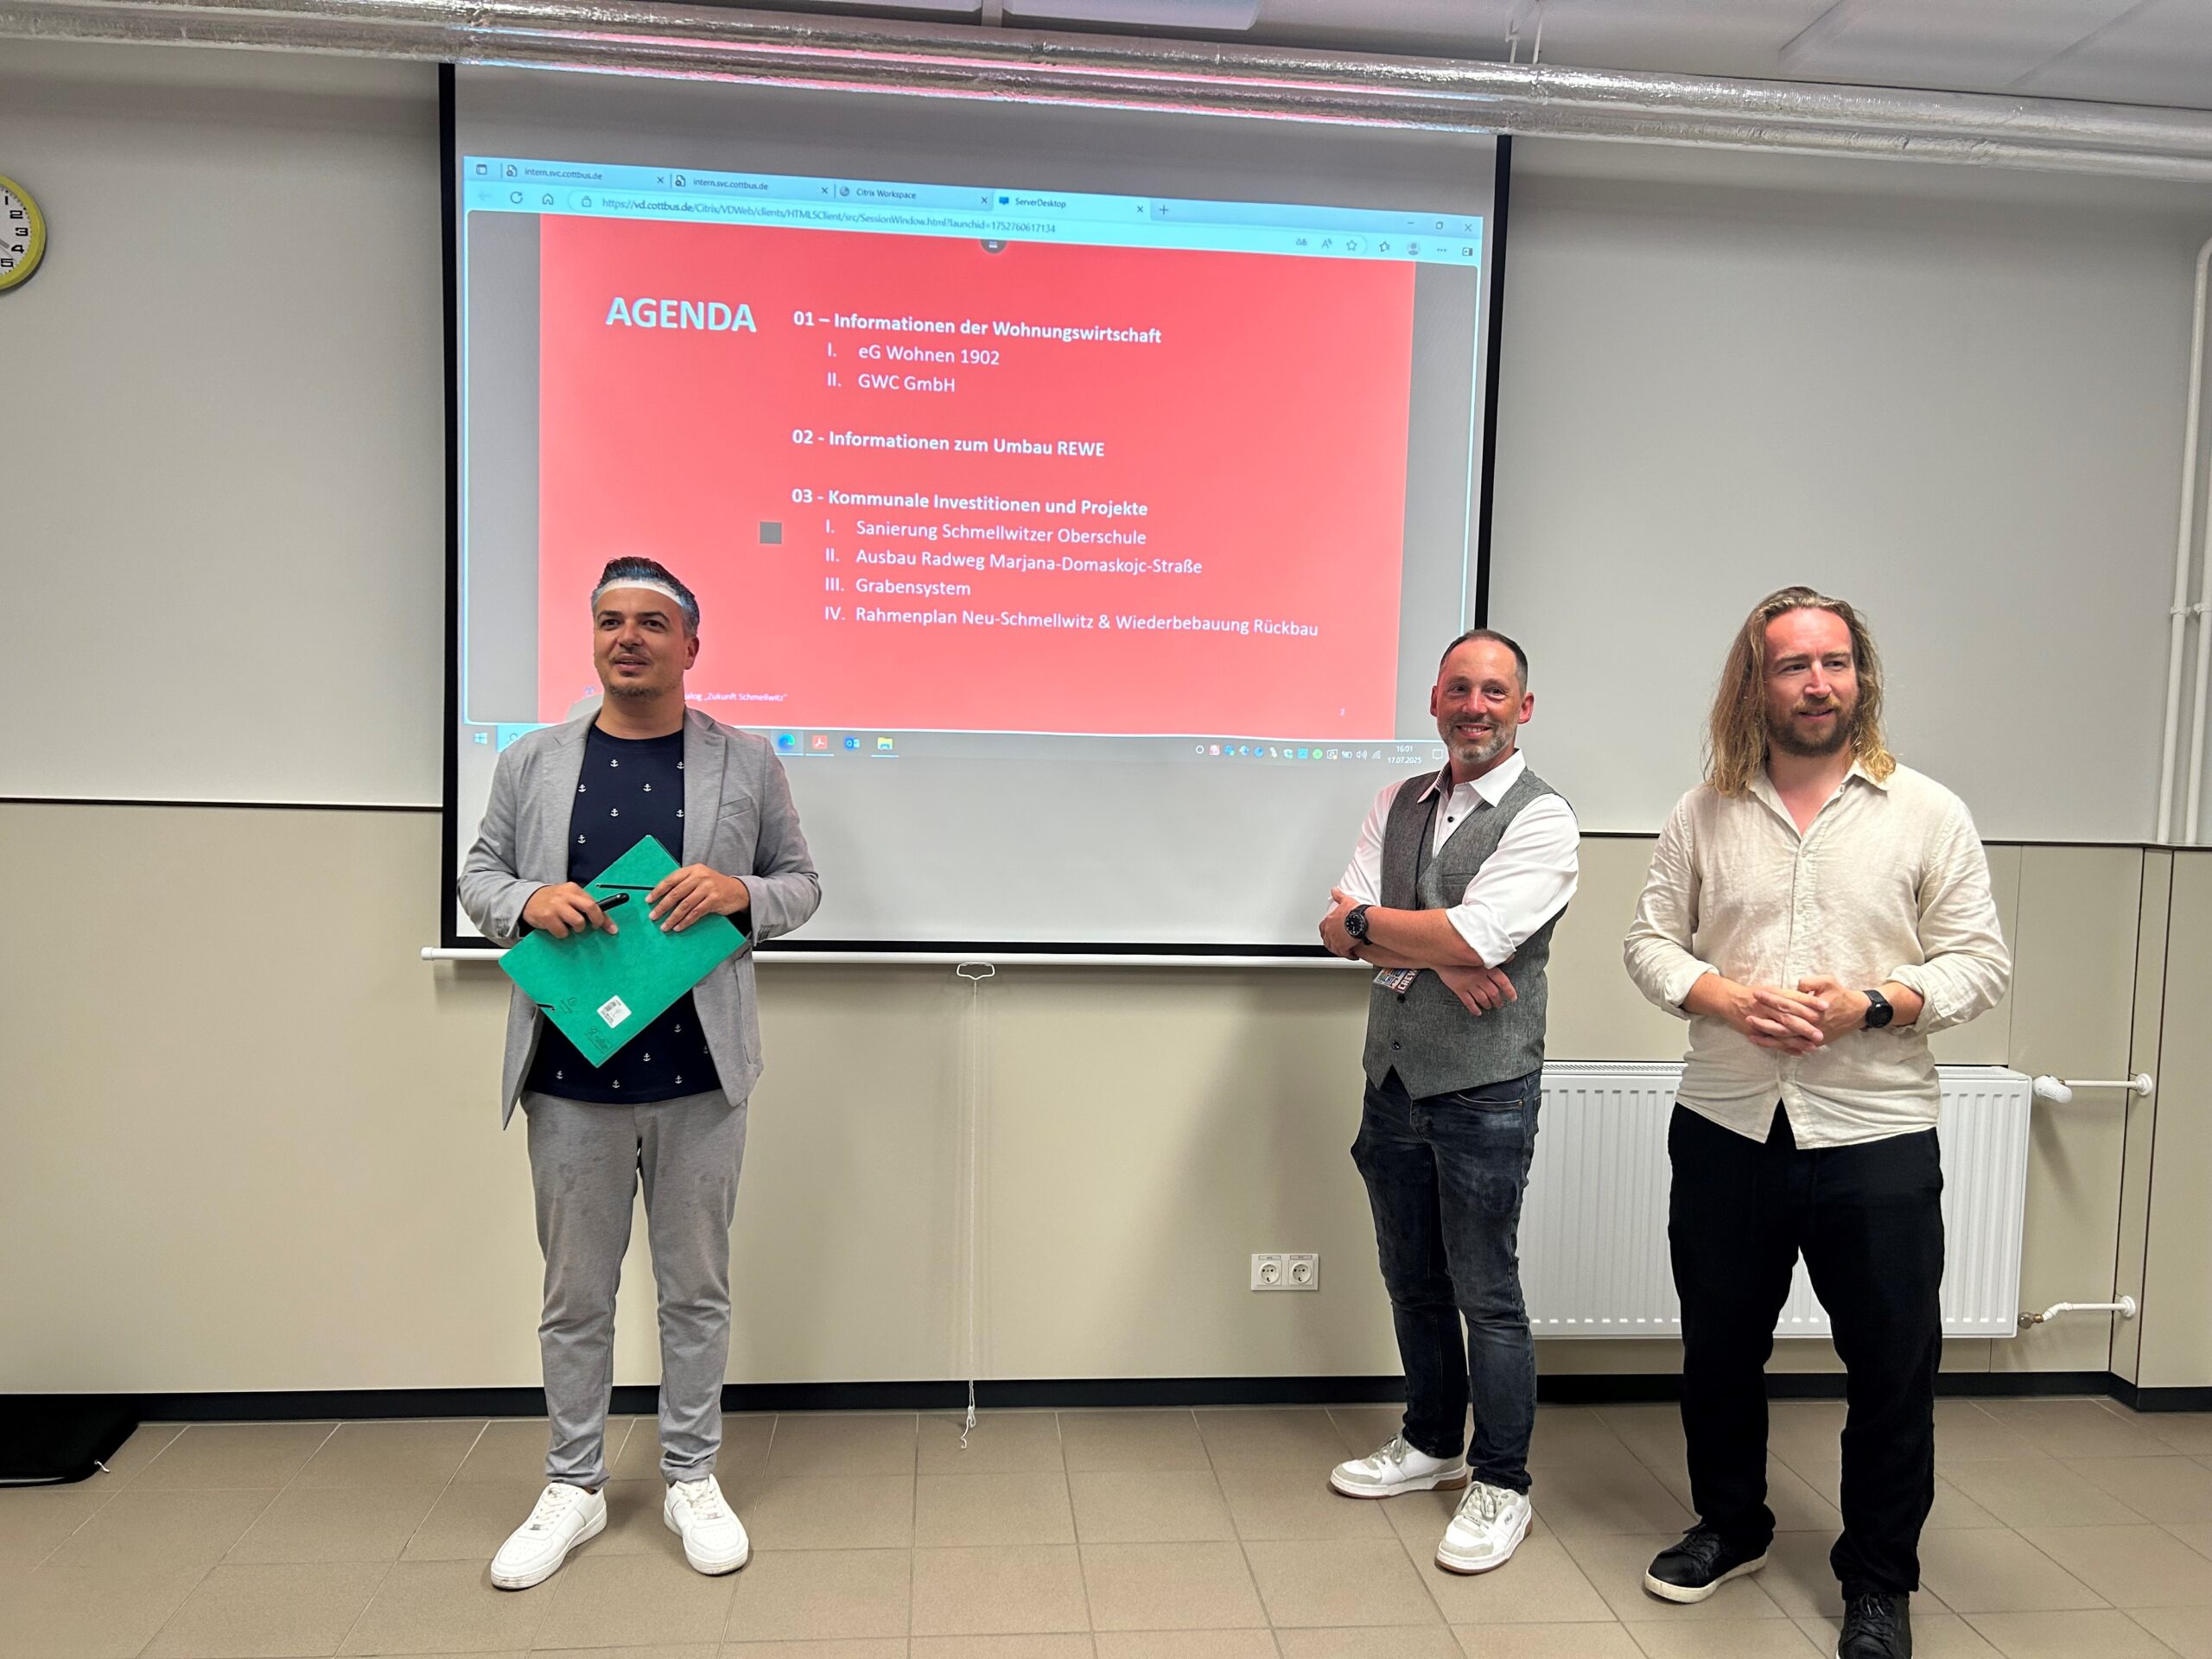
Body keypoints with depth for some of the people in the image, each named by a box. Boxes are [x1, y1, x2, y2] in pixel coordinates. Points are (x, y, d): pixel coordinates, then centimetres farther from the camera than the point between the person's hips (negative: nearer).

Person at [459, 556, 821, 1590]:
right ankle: (573, 1487, 30)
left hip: (697, 1075, -1)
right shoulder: (532, 762, 5)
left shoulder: (746, 763, 1)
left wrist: (739, 894, -16)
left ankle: (691, 1479, 30)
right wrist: (528, 903, -13)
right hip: (570, 1076, 1)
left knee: (695, 1287, 12)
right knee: (575, 1294, 13)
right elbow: (479, 873, 10)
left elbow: (800, 883, 5)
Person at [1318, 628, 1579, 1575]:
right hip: (1393, 1078, 6)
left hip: (1484, 1090, -6)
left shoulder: (1542, 819, -10)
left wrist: (1369, 920, -9)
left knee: (1486, 1295, 4)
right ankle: (1432, 1443, 38)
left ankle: (1501, 1487, 21)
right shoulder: (1398, 805, 9)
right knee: (1411, 1281, 19)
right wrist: (1436, 954, -17)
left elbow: (1474, 937, -22)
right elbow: (1339, 930, -1)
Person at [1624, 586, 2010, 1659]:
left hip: (1877, 1136, -2)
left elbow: (1980, 963, -2)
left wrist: (1872, 1005, -17)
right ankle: (1730, 1527, 38)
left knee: (1893, 1367, 8)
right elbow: (1651, 938, 5)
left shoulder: (1927, 813, -1)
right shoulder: (1705, 813, 4)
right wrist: (1723, 996, -14)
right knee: (1719, 1348, 16)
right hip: (1726, 1128, 2)